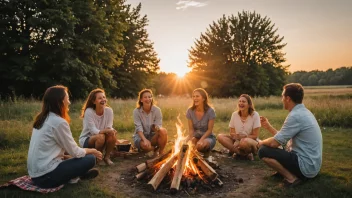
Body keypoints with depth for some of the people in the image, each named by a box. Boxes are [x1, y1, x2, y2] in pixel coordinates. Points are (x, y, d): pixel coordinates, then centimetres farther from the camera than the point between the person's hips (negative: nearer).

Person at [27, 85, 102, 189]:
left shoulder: (42, 119, 8)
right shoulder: (59, 122, -18)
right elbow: (75, 152, -11)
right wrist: (92, 151, 8)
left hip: (36, 173, 9)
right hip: (46, 176, -9)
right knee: (90, 159, -3)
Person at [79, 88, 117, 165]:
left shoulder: (109, 110, -12)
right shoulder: (89, 112, -23)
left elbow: (109, 128, -13)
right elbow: (93, 131, -27)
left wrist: (111, 130, -37)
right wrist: (106, 130, -43)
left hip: (102, 138, 4)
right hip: (86, 139, -3)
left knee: (112, 135, -27)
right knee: (100, 136, -34)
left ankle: (107, 157, -3)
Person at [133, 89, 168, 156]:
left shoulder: (157, 110, -8)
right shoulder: (136, 111, -10)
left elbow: (159, 125, -9)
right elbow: (138, 128, -17)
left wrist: (157, 128, -35)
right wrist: (145, 140, -34)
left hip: (153, 136, 1)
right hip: (140, 136, -1)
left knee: (163, 131, -33)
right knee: (146, 145, -37)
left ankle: (161, 152, -9)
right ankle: (156, 148, 2)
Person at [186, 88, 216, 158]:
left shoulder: (210, 111, -18)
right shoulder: (190, 111, -10)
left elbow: (210, 130, -15)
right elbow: (191, 129, -7)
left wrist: (201, 140, -29)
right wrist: (191, 139, -26)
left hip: (207, 137, -2)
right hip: (195, 136, 3)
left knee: (201, 145, -37)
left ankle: (207, 150, 1)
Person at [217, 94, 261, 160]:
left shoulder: (255, 115, -11)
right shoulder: (234, 114, -3)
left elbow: (255, 136, -10)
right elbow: (232, 133, 2)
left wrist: (241, 137, -22)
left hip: (251, 141, -4)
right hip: (237, 141, 5)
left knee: (245, 142, -40)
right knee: (220, 137, -20)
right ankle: (245, 154, -21)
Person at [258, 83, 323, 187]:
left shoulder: (295, 116, -22)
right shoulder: (303, 112, 9)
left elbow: (275, 142, -19)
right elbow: (282, 137, 13)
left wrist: (262, 142, 1)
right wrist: (268, 126, 18)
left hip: (305, 165, -10)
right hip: (311, 164, 10)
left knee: (263, 151, -12)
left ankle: (291, 178, -8)